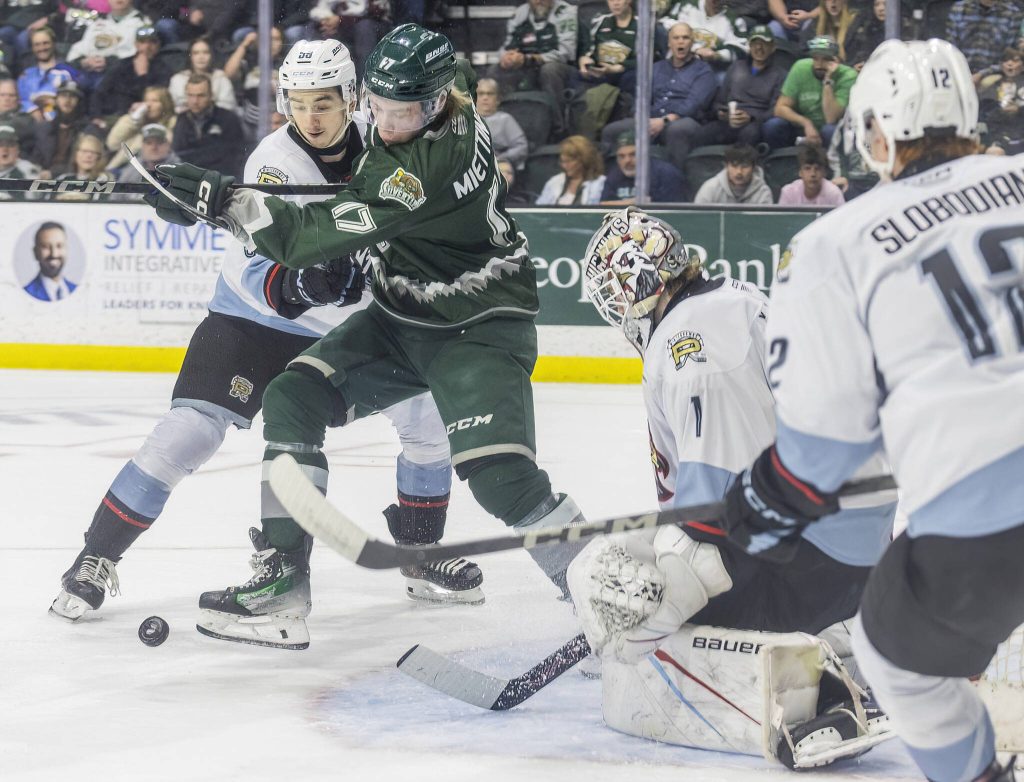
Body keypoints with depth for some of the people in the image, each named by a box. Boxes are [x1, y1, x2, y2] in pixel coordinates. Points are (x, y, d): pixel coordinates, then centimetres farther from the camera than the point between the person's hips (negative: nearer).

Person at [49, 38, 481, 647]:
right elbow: (260, 275, -32)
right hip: (255, 318, -5)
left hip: (349, 319, 5)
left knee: (428, 418, -2)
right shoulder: (276, 163, -25)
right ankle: (100, 555, -6)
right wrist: (300, 284, -52)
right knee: (192, 430, -17)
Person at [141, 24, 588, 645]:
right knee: (293, 399, -3)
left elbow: (320, 234, -33)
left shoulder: (432, 159, -31)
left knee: (499, 472, -24)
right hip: (403, 316, 9)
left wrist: (218, 197, -35)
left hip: (479, 329, -9)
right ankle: (284, 573, 0)